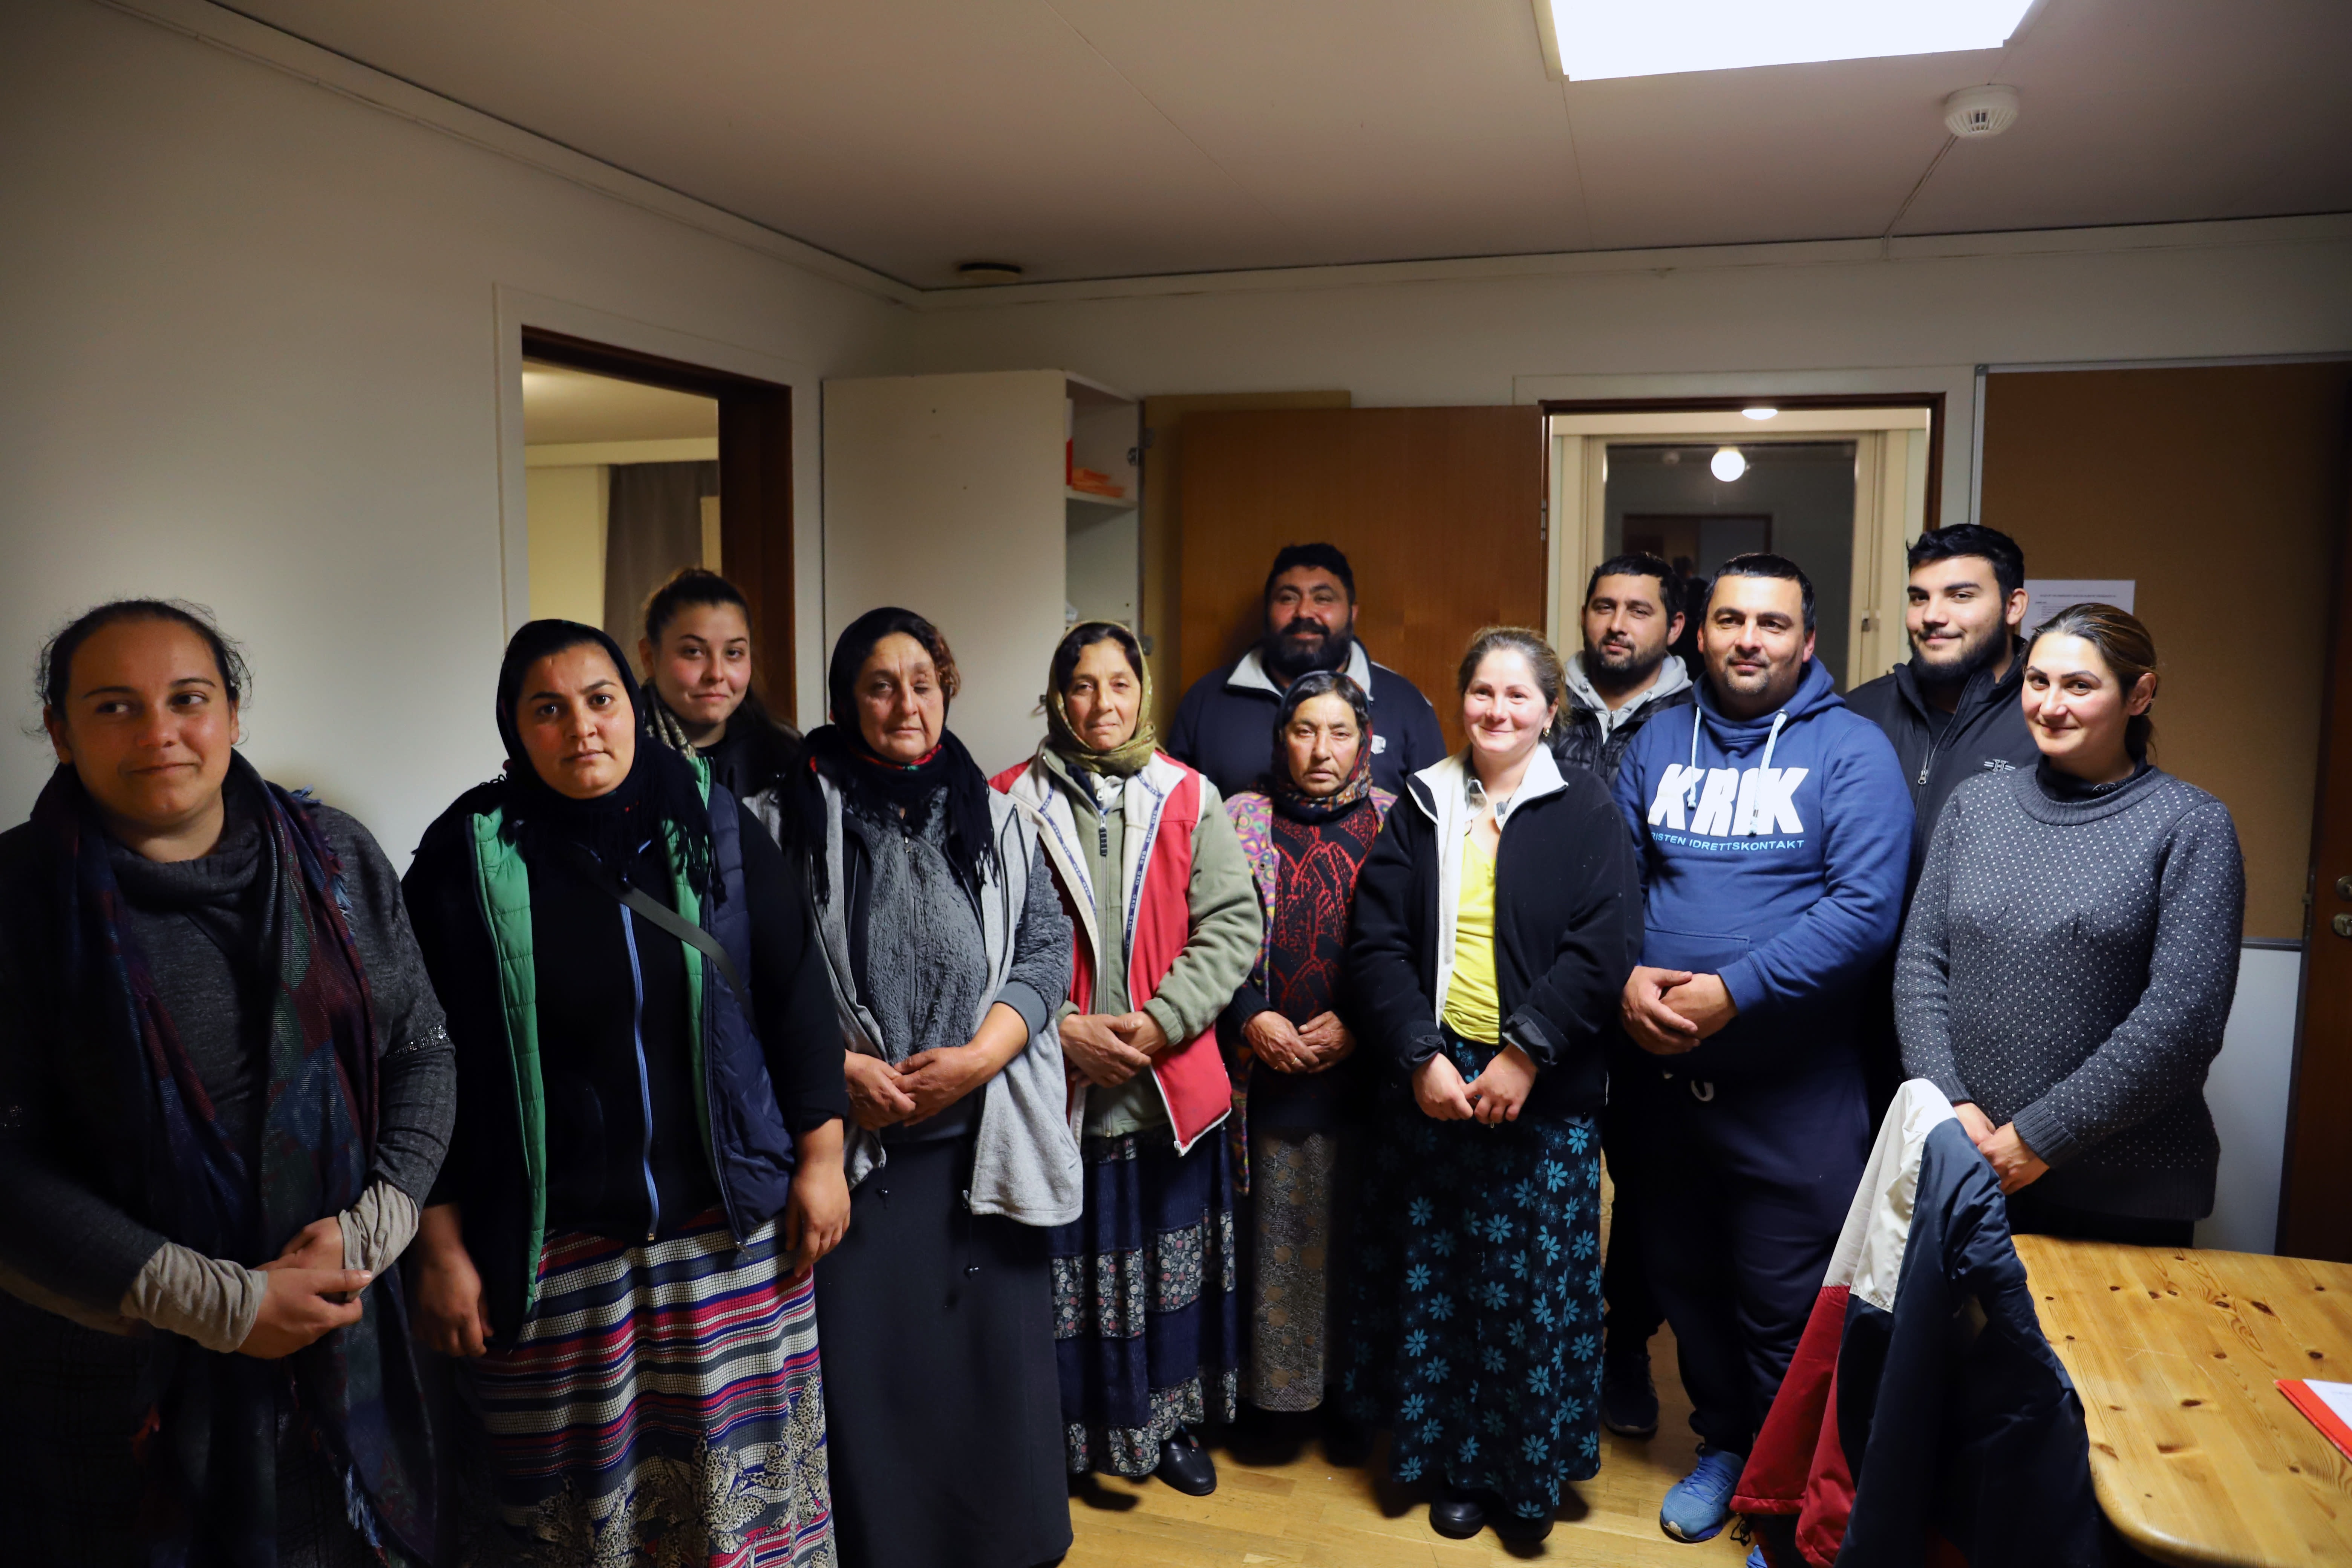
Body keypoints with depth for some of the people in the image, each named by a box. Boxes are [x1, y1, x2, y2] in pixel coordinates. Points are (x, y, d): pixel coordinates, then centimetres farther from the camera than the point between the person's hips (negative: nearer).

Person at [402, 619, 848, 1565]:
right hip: (551, 1254, -1)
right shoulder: (468, 855, -4)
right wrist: (441, 1244, -3)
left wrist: (821, 1158, 2)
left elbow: (795, 994, 4)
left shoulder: (717, 827, 0)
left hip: (731, 1230, 1)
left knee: (744, 1480, 10)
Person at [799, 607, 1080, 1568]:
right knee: (863, 1359, 4)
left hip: (982, 1140, 2)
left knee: (994, 1346, 9)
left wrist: (976, 1058, -10)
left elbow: (1046, 949, 4)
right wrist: (843, 1069, -13)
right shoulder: (800, 812, -1)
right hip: (852, 1134, -2)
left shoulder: (996, 818, 7)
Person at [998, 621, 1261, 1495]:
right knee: (1066, 1266, 7)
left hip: (1172, 1083, 2)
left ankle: (1172, 1422, 33)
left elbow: (1233, 923, -2)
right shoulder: (1013, 802, -2)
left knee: (1170, 1259, 13)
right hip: (1056, 1084, -1)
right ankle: (1067, 1432, 27)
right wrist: (1061, 1029, -14)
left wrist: (1159, 1021, -12)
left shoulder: (1191, 799, 2)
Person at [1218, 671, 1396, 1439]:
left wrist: (1358, 1024, -9)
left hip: (1363, 1070, 0)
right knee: (1275, 1233, 4)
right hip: (1268, 1067, 0)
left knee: (1356, 1231, 7)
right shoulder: (1240, 819, 3)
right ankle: (1274, 1387, 22)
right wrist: (1251, 1020, -9)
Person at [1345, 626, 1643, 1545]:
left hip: (1546, 1090, -2)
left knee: (1540, 1284, 5)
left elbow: (1603, 946, -10)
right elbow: (1378, 942, 0)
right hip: (1437, 1080, 2)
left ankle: (1531, 1474, 24)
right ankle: (1460, 1465, 26)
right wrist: (1421, 1057, -10)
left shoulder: (1584, 812, 0)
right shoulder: (1422, 807, 7)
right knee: (1444, 1280, 9)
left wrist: (1525, 1055, -16)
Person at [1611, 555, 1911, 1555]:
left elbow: (1866, 907, -17)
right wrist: (1627, 975, -12)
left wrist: (1731, 993, -22)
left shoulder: (1850, 751, -8)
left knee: (1784, 1307, 6)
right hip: (1663, 1076, 5)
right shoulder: (1657, 747, 7)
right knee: (1684, 1279, 19)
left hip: (1794, 1089, -4)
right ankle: (1722, 1444, 41)